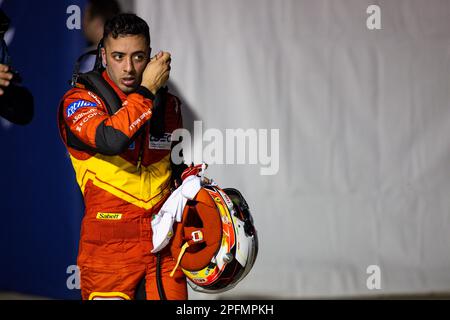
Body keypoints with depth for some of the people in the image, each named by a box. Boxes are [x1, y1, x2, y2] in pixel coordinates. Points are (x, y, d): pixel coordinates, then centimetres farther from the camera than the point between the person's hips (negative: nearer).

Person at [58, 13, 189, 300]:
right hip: (109, 246, -4)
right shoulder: (79, 101, -7)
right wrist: (147, 90, -20)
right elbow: (111, 139, -28)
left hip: (165, 244, 4)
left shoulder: (168, 104, 10)